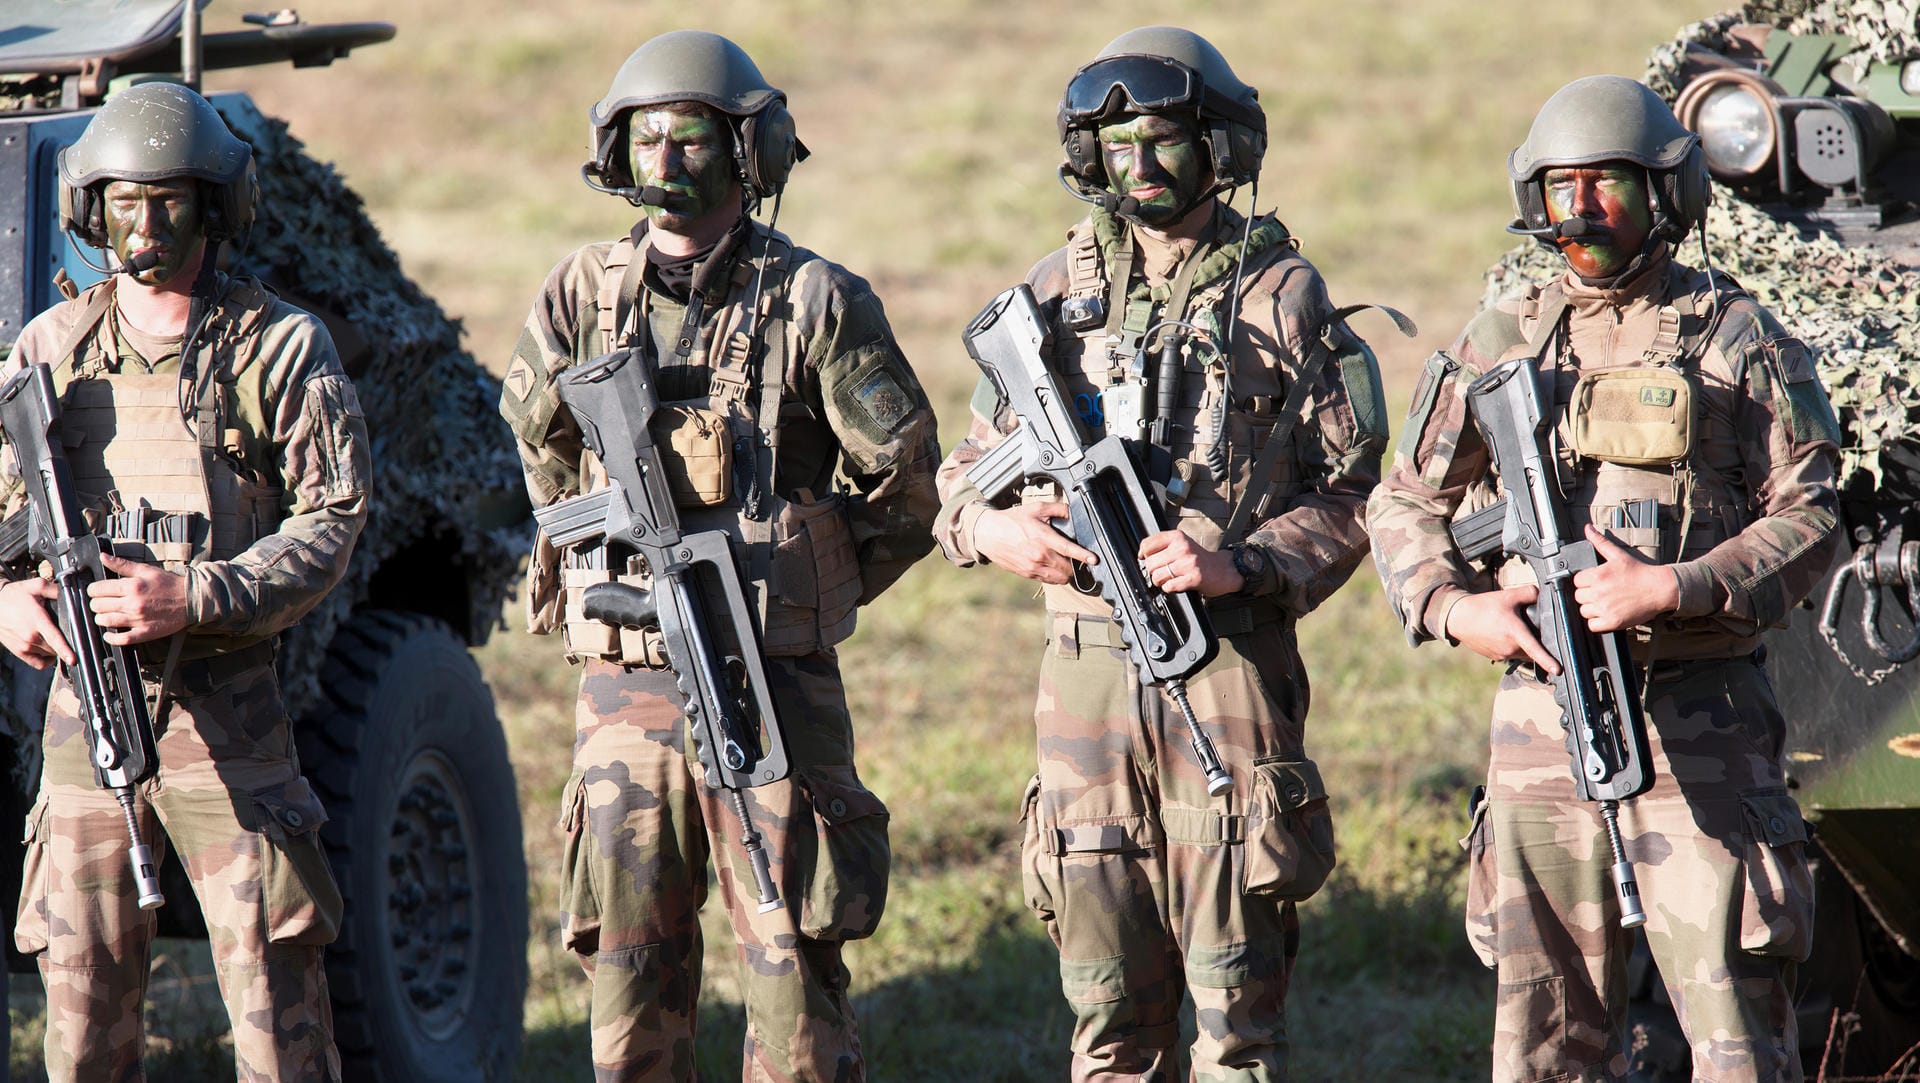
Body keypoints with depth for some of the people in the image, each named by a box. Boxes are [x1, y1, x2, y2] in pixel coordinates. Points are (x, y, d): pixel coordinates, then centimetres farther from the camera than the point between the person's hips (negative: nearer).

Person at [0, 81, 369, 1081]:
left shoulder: (282, 349, 0)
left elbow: (329, 525, -4)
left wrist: (190, 598, -18)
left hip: (225, 713, -3)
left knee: (275, 989, -6)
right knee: (82, 996, 5)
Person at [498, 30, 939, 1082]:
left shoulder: (817, 303, -3)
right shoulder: (579, 295, 6)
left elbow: (905, 491, 2)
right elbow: (544, 452, 21)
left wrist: (803, 589, 5)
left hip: (777, 687, -3)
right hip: (623, 688, 3)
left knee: (793, 968, -2)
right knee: (628, 977, 6)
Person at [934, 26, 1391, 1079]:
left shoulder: (1279, 292, 1)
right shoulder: (1057, 290, 11)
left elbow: (1351, 492, 0)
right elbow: (967, 467, 18)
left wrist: (1240, 564, -16)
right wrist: (991, 527, -4)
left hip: (1229, 667, -3)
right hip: (1087, 665, 3)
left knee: (1235, 995, -2)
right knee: (1107, 998, 7)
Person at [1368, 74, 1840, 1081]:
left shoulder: (1738, 339, 2)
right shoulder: (1498, 344, 11)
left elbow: (1805, 520, -3)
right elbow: (1403, 505, 16)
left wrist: (1672, 590, -17)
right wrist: (1455, 608, -3)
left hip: (1699, 726, -3)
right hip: (1541, 722, 4)